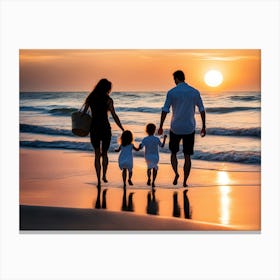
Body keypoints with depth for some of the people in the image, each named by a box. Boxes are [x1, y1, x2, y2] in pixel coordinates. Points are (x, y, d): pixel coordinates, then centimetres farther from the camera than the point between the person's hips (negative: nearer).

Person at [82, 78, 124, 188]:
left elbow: (83, 113, 3)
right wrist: (122, 129, -7)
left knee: (97, 154, 10)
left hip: (94, 128, 2)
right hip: (105, 128, -2)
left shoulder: (90, 98, 3)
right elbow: (114, 116, -11)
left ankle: (99, 180, 3)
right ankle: (104, 176, 20)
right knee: (105, 153, 19)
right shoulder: (108, 100, -7)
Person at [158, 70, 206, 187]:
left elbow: (165, 111, -8)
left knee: (173, 152, 16)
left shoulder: (171, 92, -6)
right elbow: (202, 110, 2)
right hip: (190, 129, 2)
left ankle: (176, 173, -7)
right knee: (187, 156, 8)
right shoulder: (195, 92, 2)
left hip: (176, 128, -2)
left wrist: (160, 127, 0)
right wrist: (203, 127, 9)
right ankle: (185, 182, 6)